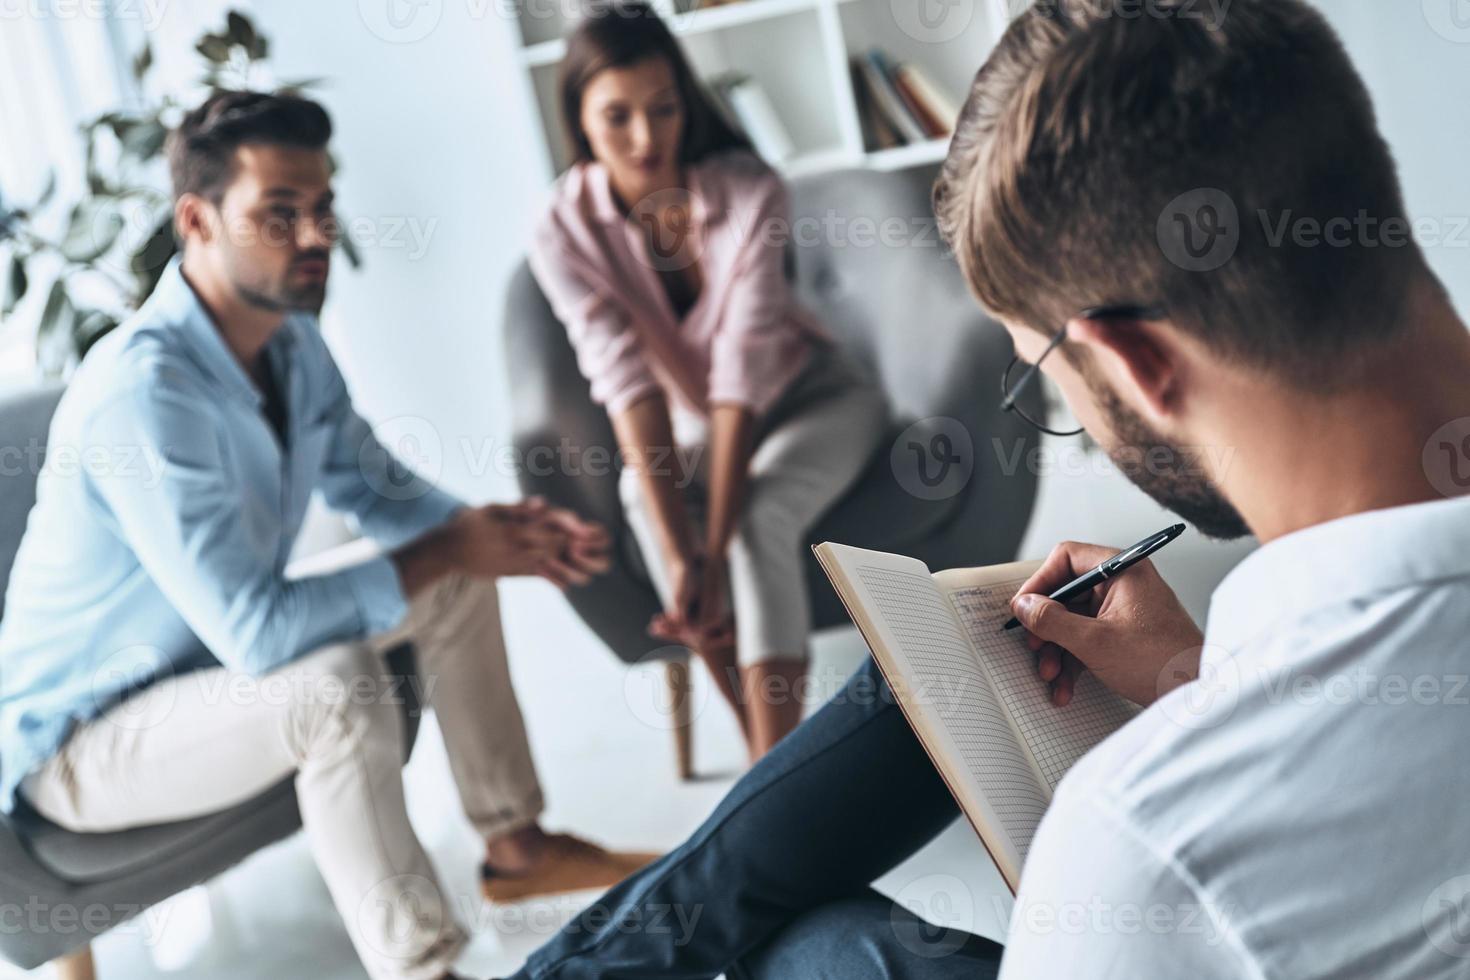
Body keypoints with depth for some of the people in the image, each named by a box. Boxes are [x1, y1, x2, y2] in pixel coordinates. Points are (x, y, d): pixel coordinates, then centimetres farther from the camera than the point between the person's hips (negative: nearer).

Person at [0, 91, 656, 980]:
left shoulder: (291, 341, -5)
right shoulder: (141, 392, -34)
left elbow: (376, 485, 10)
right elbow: (256, 631, -37)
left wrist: (493, 529, -10)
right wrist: (443, 554, -26)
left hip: (214, 654, 9)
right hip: (83, 738, -9)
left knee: (458, 576, 6)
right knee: (338, 689, -34)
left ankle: (517, 843, 18)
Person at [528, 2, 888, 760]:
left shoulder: (749, 192, -25)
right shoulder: (565, 233, -19)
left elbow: (743, 370, -31)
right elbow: (627, 381, -28)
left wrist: (715, 548, -38)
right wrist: (678, 554, -39)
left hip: (814, 397, -2)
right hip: (693, 422, 2)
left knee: (759, 514, -32)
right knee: (642, 494, -29)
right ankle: (776, 755, -23)